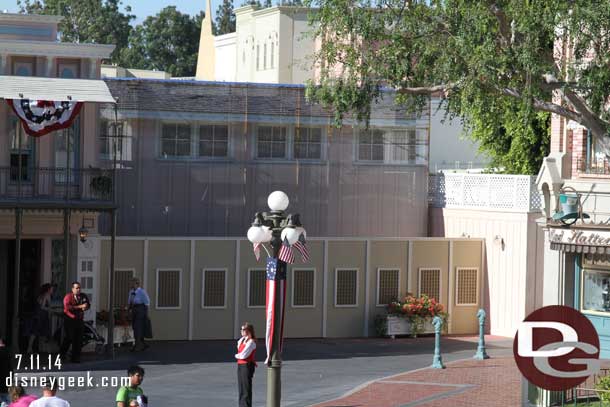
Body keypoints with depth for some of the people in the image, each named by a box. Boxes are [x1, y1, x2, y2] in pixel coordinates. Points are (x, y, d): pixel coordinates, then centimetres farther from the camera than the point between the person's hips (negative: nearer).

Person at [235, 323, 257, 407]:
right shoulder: (242, 340, 12)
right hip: (240, 365, 9)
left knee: (246, 388, -4)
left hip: (247, 365, -9)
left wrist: (237, 355, -2)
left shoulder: (251, 342, -15)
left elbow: (244, 355, -18)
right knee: (241, 387, 14)